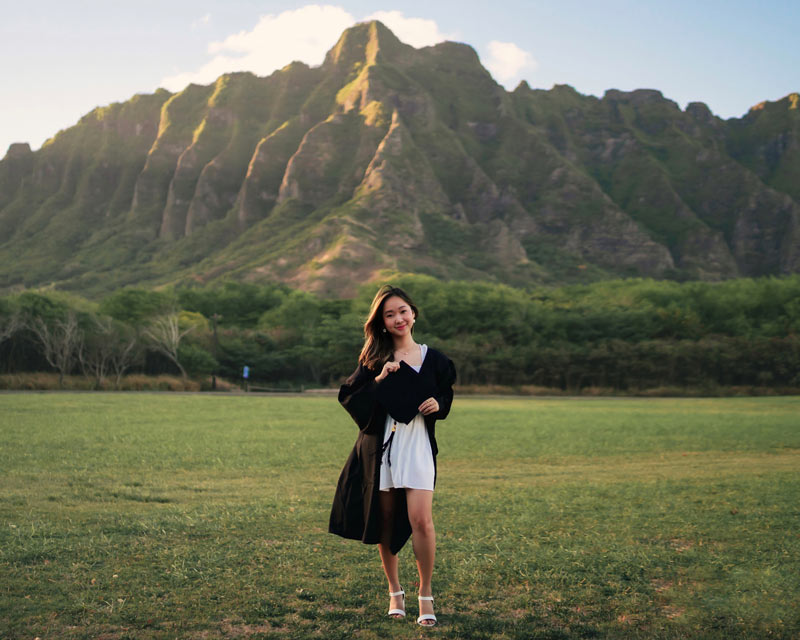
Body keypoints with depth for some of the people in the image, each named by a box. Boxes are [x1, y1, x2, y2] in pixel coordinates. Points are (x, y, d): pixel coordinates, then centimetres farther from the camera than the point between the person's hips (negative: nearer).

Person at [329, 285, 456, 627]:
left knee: (420, 520, -13)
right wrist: (378, 380, -14)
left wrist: (437, 404, -7)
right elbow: (347, 395, -2)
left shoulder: (432, 359, 6)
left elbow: (445, 397, 15)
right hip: (380, 445, 1)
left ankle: (425, 594, 3)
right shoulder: (374, 359, 5)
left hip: (417, 444, -1)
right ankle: (395, 591, 24)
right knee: (385, 520, 8)